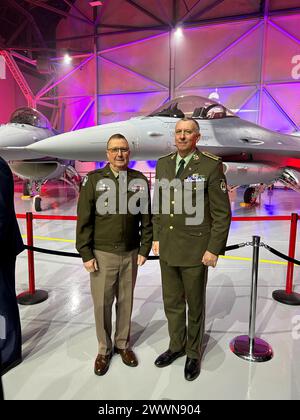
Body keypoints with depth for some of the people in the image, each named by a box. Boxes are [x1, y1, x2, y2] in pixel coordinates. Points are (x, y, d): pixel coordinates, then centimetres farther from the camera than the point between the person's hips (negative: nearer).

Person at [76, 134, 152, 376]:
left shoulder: (140, 181, 0)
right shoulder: (94, 180, -4)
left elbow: (146, 219, 3)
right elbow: (84, 220, -5)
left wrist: (144, 250, 1)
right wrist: (86, 254, -6)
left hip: (131, 254, 2)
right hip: (102, 254, -1)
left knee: (125, 301, 15)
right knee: (102, 303, 9)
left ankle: (123, 344, 37)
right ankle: (104, 349, 32)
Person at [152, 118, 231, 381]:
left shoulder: (211, 166, -12)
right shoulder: (163, 164, 5)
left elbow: (222, 212, -11)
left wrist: (214, 249, -13)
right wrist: (156, 237, 9)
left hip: (195, 250, -5)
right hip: (167, 248, 5)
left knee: (195, 304, 13)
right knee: (172, 303, 17)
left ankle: (193, 353, 36)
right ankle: (176, 346, 40)